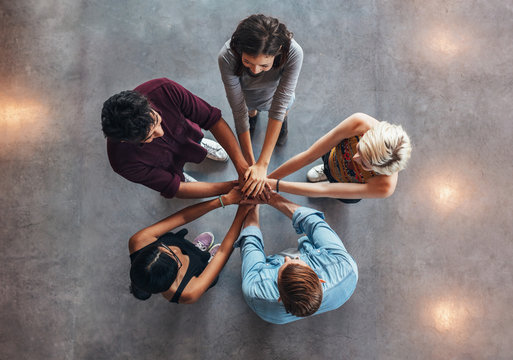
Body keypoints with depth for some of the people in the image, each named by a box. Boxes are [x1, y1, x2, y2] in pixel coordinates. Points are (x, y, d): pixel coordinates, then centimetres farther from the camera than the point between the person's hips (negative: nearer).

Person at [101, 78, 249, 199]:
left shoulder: (165, 90, -44)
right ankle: (182, 176, 55)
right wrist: (232, 187, -38)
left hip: (187, 134, 2)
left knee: (223, 155, 27)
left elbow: (213, 118, -35)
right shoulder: (125, 161, -44)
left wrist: (241, 164, -43)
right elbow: (175, 189, -34)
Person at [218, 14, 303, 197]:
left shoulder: (293, 53, -43)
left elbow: (279, 105, -41)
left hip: (275, 92, 0)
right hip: (245, 95, 1)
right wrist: (250, 164, -34)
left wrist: (262, 164, -44)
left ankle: (282, 118, 56)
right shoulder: (227, 57, -43)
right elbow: (239, 112, -36)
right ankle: (253, 114, 62)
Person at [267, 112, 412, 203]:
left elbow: (323, 190, -42)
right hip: (333, 158, 1)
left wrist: (275, 185, -42)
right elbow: (309, 156, -34)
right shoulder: (359, 123, -43)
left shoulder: (385, 186, -47)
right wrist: (266, 179, -32)